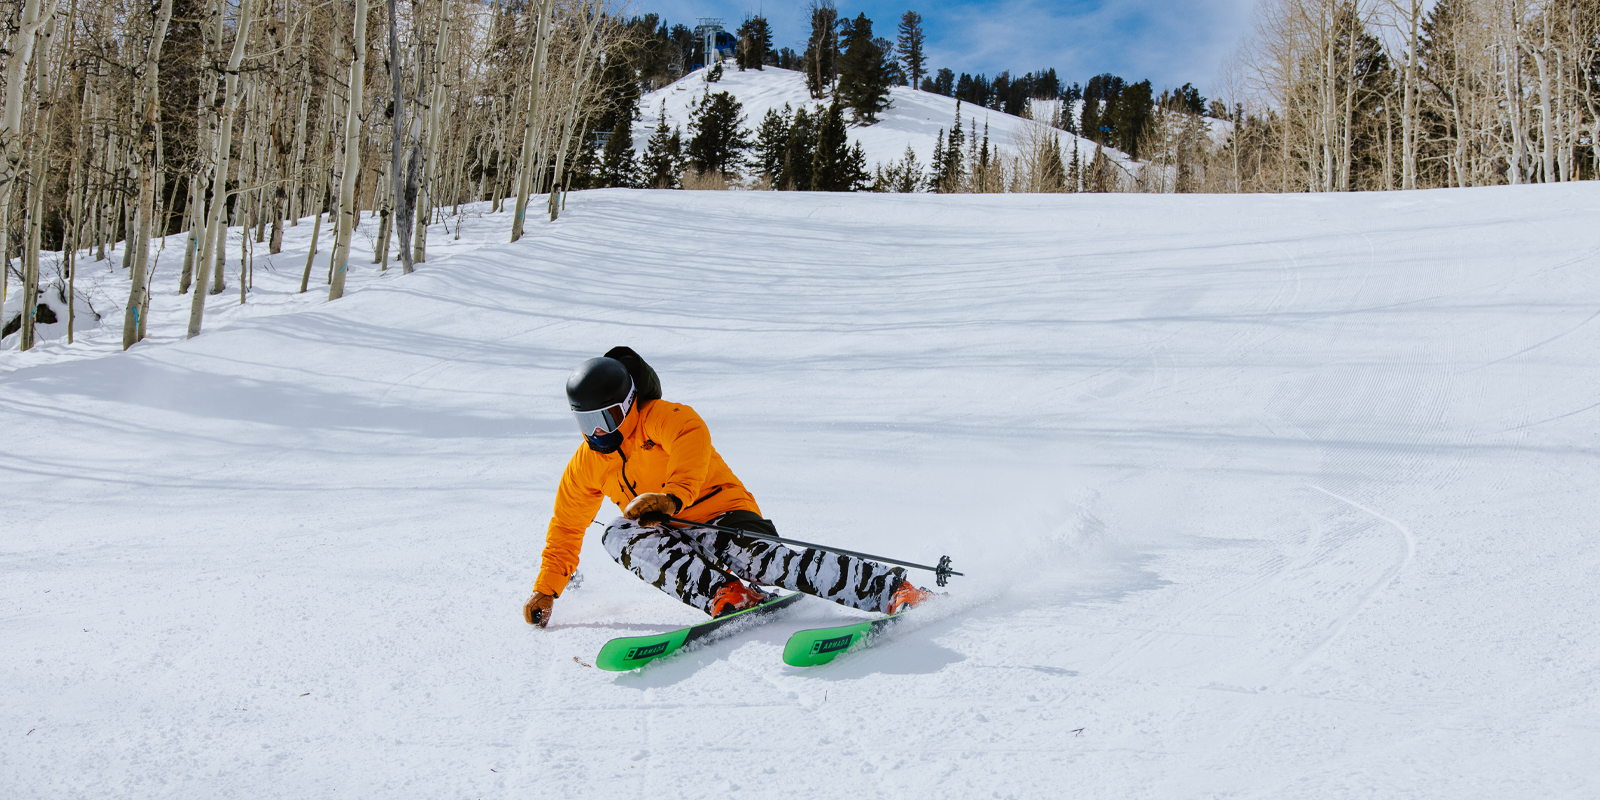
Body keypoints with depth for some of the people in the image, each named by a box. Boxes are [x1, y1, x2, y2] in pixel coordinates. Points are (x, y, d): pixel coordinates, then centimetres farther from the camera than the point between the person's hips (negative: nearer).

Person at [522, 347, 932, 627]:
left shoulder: (661, 418, -7)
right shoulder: (586, 464, 11)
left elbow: (693, 441, -29)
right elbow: (566, 527, 21)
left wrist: (673, 496, -46)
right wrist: (545, 591, 13)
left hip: (724, 514, -5)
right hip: (674, 539, 5)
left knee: (753, 556, -35)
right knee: (619, 535, -24)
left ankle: (893, 590, -39)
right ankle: (725, 596, -38)